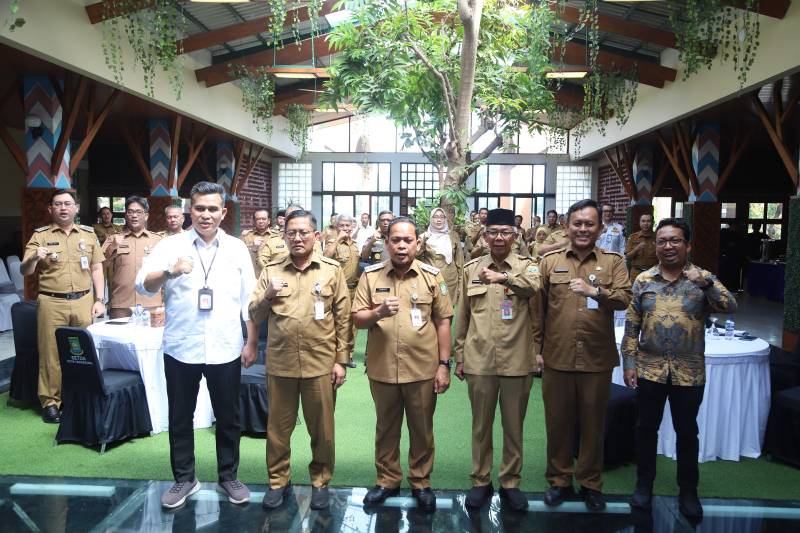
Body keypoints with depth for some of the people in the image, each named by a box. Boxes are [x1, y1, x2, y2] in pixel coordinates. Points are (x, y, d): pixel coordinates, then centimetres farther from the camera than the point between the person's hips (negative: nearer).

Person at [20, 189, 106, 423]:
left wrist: (99, 300, 4)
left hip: (83, 301, 2)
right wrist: (33, 258, -24)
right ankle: (50, 402, 13)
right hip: (51, 303, -2)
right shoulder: (40, 235, 3)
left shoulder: (89, 234, 10)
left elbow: (97, 268, 12)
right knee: (51, 354, 1)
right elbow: (25, 271, -1)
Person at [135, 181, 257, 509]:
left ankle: (228, 477, 30)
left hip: (226, 349, 1)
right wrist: (169, 272, -31)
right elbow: (142, 285, -12)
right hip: (181, 349, 0)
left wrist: (252, 342, 1)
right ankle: (184, 478, 31)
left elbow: (249, 301, 5)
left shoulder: (237, 248, 3)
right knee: (180, 417, 13)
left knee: (228, 417, 12)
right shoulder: (170, 245, -1)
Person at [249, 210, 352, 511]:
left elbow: (343, 318, 1)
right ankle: (278, 480, 31)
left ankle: (320, 481, 29)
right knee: (278, 427, 13)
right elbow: (254, 315, 8)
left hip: (321, 363, -1)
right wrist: (267, 295, -12)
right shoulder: (271, 270, 6)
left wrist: (342, 360, -2)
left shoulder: (332, 270, 1)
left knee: (321, 429, 10)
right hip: (280, 363, 2)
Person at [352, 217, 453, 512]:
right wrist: (377, 313, -23)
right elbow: (357, 320, -1)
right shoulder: (370, 275, -1)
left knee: (421, 430, 13)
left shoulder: (432, 276, -2)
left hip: (423, 368, -1)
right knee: (386, 428, 16)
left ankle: (421, 482, 31)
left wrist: (444, 365, -2)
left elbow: (442, 322, 1)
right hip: (382, 368, 1)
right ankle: (387, 480, 34)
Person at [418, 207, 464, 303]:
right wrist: (423, 241, -14)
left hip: (450, 280, 1)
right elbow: (417, 257, -1)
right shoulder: (425, 236, 6)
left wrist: (460, 282, 8)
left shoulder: (453, 235, 7)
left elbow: (459, 261, 10)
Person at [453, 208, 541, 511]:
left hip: (517, 361, -1)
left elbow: (536, 285, -24)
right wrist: (458, 356, 8)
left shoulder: (526, 266, 1)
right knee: (481, 426, 13)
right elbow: (462, 316, 8)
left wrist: (503, 276, -33)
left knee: (514, 426, 12)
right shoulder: (471, 269, 6)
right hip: (479, 360, 1)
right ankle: (481, 481, 29)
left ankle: (510, 483, 28)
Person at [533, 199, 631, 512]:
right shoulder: (550, 261, 4)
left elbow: (624, 298, -9)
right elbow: (537, 307, 4)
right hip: (557, 357, 1)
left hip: (597, 359, 0)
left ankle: (591, 483, 29)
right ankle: (559, 480, 28)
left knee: (593, 423, 12)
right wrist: (535, 348, 1)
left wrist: (595, 290, -26)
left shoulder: (613, 262, 4)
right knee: (558, 421, 11)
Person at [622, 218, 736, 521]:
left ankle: (688, 490, 29)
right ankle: (644, 484, 28)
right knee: (647, 427, 12)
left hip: (689, 372, -1)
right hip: (650, 369, 1)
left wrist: (706, 283, -30)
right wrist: (629, 363, -2)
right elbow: (631, 326, 1)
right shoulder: (643, 280, 0)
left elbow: (730, 308, -16)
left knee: (686, 431, 12)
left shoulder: (703, 278, -2)